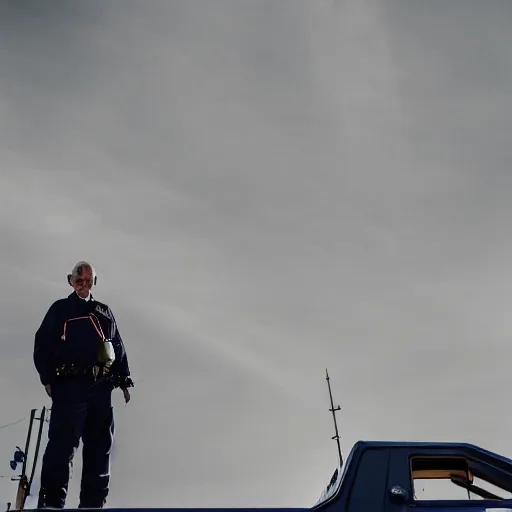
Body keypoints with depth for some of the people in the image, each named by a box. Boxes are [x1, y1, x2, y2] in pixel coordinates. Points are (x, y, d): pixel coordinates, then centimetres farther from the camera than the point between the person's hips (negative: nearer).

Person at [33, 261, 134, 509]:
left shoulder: (104, 312, 20)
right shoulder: (60, 309, 10)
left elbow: (119, 348, 18)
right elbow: (42, 346, 3)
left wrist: (124, 380, 9)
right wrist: (48, 378, -8)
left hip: (101, 387, 4)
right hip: (69, 385, -4)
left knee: (99, 447, 4)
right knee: (62, 444, -13)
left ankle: (92, 504, 10)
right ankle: (51, 503, -12)